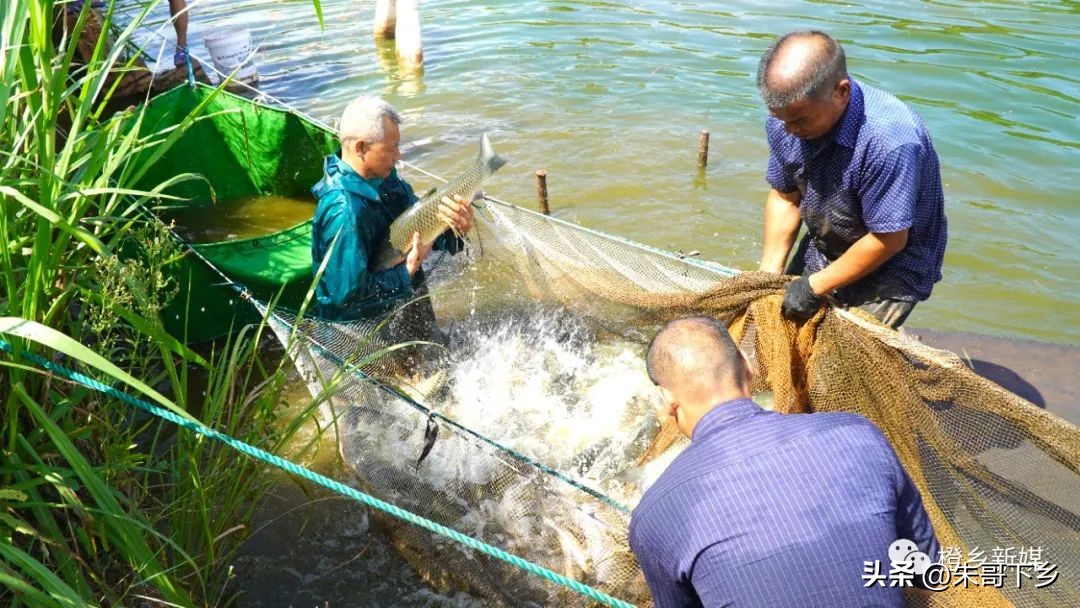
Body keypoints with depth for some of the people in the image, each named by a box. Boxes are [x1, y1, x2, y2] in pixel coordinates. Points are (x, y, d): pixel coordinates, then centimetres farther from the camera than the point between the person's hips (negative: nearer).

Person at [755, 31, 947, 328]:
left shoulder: (889, 141, -35)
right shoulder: (786, 119, -15)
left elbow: (888, 241, -27)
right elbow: (785, 198, -1)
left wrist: (815, 287, -19)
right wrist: (767, 277, -4)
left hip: (890, 267, -6)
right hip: (822, 250, 6)